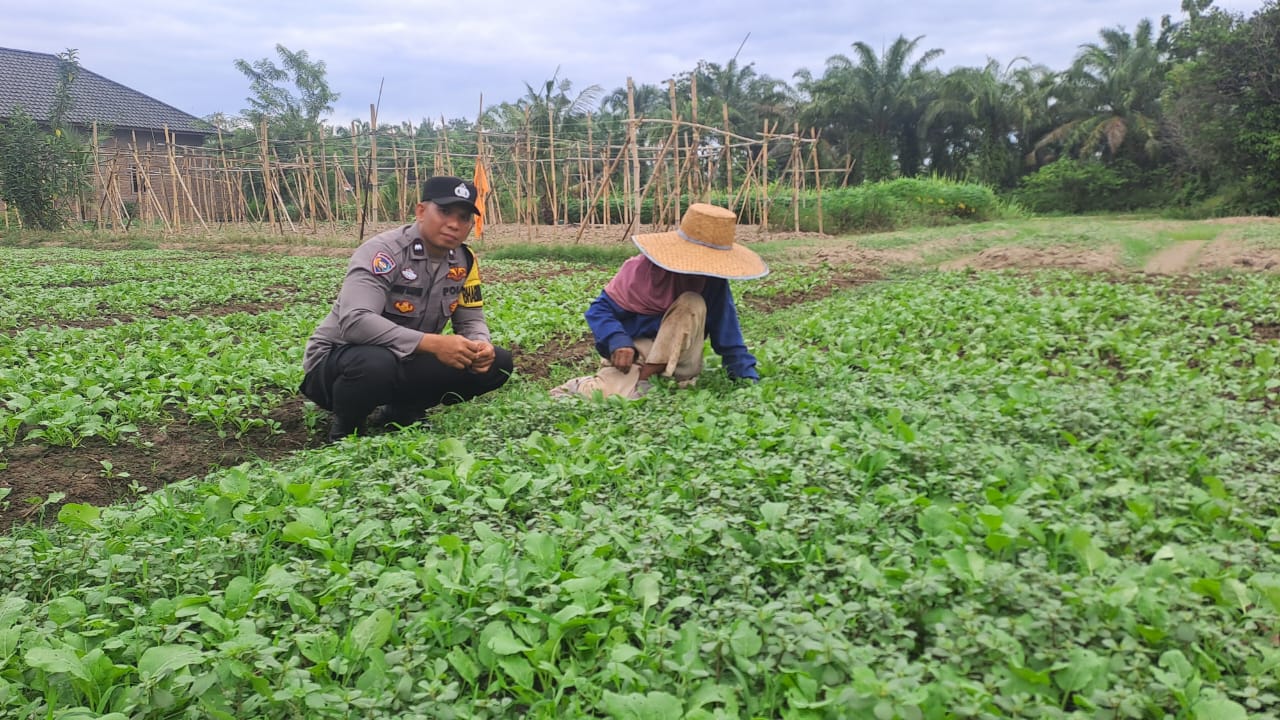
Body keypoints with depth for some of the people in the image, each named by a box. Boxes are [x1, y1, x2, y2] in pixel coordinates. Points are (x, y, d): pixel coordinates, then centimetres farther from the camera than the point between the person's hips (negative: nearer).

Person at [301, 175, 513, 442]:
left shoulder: (464, 261, -3)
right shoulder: (383, 251, -24)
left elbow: (471, 320, 4)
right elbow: (355, 322, -37)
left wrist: (481, 346, -21)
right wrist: (433, 343, -42)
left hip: (406, 363, 7)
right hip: (336, 360, -6)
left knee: (497, 362, -8)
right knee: (375, 364, -42)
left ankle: (400, 412, 6)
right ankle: (345, 430, -7)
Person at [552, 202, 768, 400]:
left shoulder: (714, 280, -6)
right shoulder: (645, 267, -15)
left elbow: (729, 339, -1)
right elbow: (600, 310, -12)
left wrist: (749, 378, -13)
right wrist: (618, 342, -29)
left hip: (675, 358, 4)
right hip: (633, 350, -4)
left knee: (693, 304, -25)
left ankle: (644, 380, -23)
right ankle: (586, 387, -1)